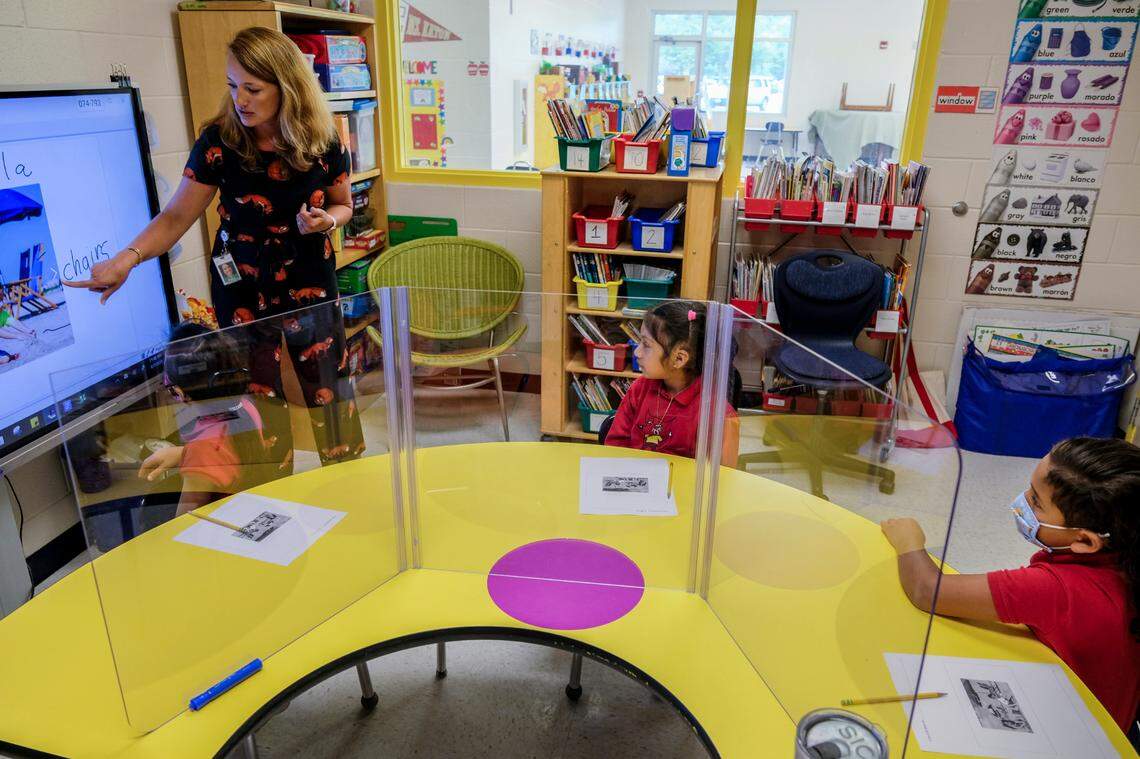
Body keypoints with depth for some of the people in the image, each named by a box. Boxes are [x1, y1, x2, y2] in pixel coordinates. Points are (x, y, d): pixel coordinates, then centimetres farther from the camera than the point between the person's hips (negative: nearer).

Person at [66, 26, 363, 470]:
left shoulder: (322, 143, -8)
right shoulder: (219, 141, -11)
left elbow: (343, 205, 8)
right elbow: (177, 216, -7)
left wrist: (327, 221, -16)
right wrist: (127, 258, -22)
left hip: (310, 285, 1)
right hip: (242, 290, 0)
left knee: (330, 392, 6)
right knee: (260, 400, 7)